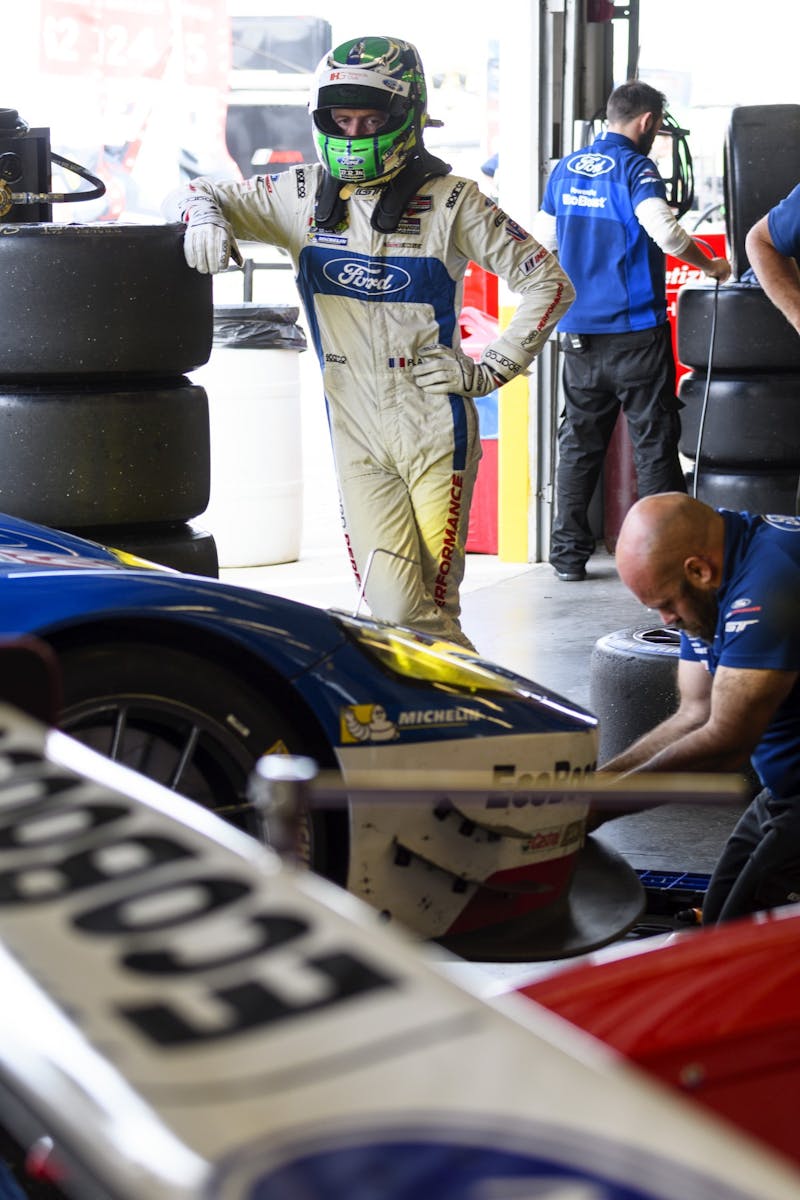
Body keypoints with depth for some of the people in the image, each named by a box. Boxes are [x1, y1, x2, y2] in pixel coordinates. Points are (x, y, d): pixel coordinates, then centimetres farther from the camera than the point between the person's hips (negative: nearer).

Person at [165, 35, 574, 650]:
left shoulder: (451, 201, -3)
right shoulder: (304, 195, 5)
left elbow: (549, 283, 0)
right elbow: (195, 194, 12)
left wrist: (487, 371, -6)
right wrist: (205, 216, -12)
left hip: (437, 433, -2)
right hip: (357, 435, 3)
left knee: (431, 610, -5)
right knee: (393, 610, -6)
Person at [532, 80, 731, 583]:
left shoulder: (566, 168, 10)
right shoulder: (634, 168, -9)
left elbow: (544, 239, 15)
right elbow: (665, 231, -23)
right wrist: (711, 266, -8)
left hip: (579, 331, 6)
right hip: (635, 329, -6)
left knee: (579, 442, 11)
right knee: (654, 440, 1)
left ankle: (568, 553, 12)